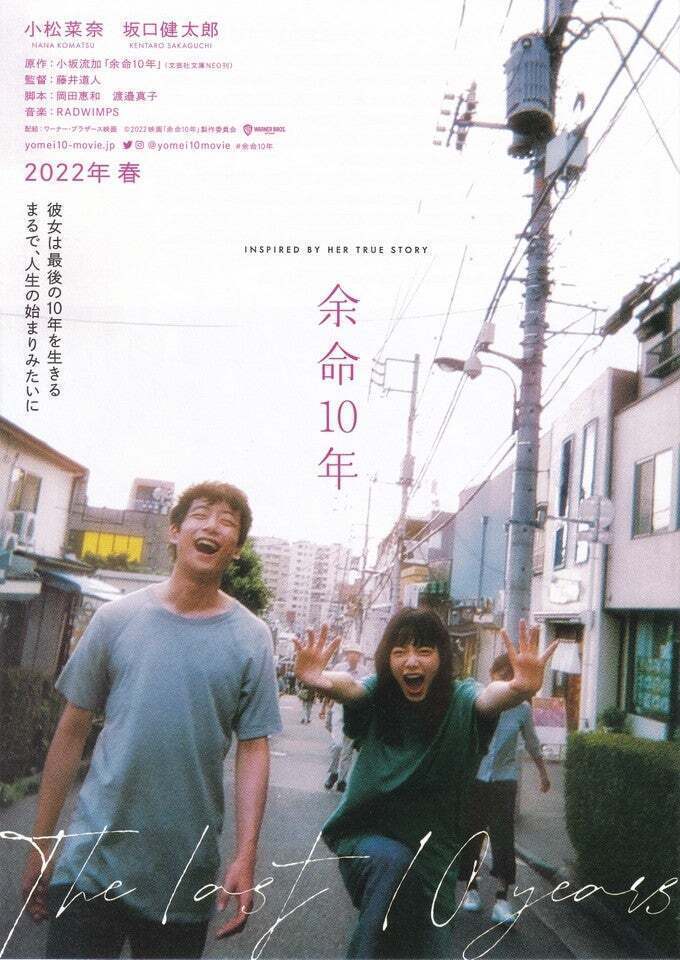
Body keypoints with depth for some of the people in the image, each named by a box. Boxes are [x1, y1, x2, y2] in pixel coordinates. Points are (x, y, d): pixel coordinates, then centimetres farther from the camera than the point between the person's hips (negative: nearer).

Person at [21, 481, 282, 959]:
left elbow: (253, 749, -4)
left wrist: (246, 857, -11)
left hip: (187, 877, 0)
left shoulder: (251, 638, -3)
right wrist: (41, 844, 4)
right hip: (92, 863, 0)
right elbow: (72, 730, 3)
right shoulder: (116, 619, -2)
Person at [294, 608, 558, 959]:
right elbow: (349, 687, -34)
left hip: (432, 849, 2)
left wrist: (518, 689, -61)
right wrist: (322, 680, -59)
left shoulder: (459, 701, -14)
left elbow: (488, 698, -37)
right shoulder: (377, 696, -12)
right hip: (367, 838, -1)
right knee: (392, 862, -32)